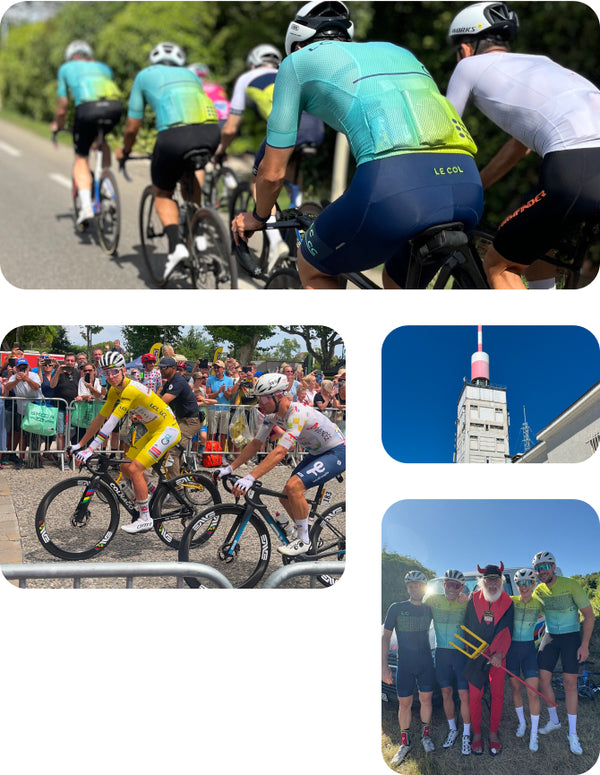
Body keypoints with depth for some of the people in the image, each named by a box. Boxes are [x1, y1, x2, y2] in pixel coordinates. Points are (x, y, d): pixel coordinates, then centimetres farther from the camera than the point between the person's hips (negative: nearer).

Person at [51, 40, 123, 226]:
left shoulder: (67, 68, 27)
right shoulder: (103, 67, 36)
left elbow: (63, 105, 27)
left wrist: (57, 125, 45)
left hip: (88, 107, -3)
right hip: (115, 107, 3)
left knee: (81, 158, 12)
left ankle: (86, 206, -6)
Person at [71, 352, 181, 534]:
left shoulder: (131, 389, -25)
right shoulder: (114, 391, 2)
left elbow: (112, 422, -30)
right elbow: (100, 418, 9)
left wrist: (91, 450, -32)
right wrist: (80, 444, 7)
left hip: (167, 429, -9)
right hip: (153, 431, 9)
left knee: (134, 469, -18)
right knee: (125, 467, 4)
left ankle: (145, 519, -10)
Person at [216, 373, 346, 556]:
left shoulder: (297, 414, -32)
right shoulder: (272, 414, -5)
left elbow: (279, 453, -40)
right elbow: (255, 444, 3)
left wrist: (250, 478, -46)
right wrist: (230, 468, -3)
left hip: (336, 453, -9)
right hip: (316, 453, 9)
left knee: (293, 486, -26)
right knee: (286, 498, 4)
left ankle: (304, 541, -12)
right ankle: (300, 530, 29)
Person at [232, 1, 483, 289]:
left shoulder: (298, 60, 21)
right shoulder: (396, 51, 36)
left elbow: (272, 172, 22)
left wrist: (257, 218, 43)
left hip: (393, 185, -6)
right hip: (467, 190, 6)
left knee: (313, 269, 24)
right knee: (397, 283, 32)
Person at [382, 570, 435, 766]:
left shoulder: (429, 609, 4)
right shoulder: (396, 608, -4)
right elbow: (385, 636, -3)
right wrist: (384, 665, -9)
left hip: (426, 663, 2)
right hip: (404, 664, -2)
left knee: (426, 699, 7)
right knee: (404, 703, 1)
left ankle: (425, 736, 25)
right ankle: (405, 743, 11)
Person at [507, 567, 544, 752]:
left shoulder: (539, 604, -3)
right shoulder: (510, 601, -5)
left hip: (528, 649, -1)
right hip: (511, 648, 1)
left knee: (533, 693, -6)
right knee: (515, 688, 10)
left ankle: (534, 734, 4)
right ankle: (522, 722, 32)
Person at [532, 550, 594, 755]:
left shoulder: (570, 585, -18)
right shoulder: (538, 591, -3)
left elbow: (589, 615, -13)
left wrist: (585, 644, -16)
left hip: (571, 636, -4)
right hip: (550, 636, 4)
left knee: (570, 682, -5)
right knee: (543, 679, -3)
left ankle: (572, 733, 4)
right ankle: (554, 720, 19)